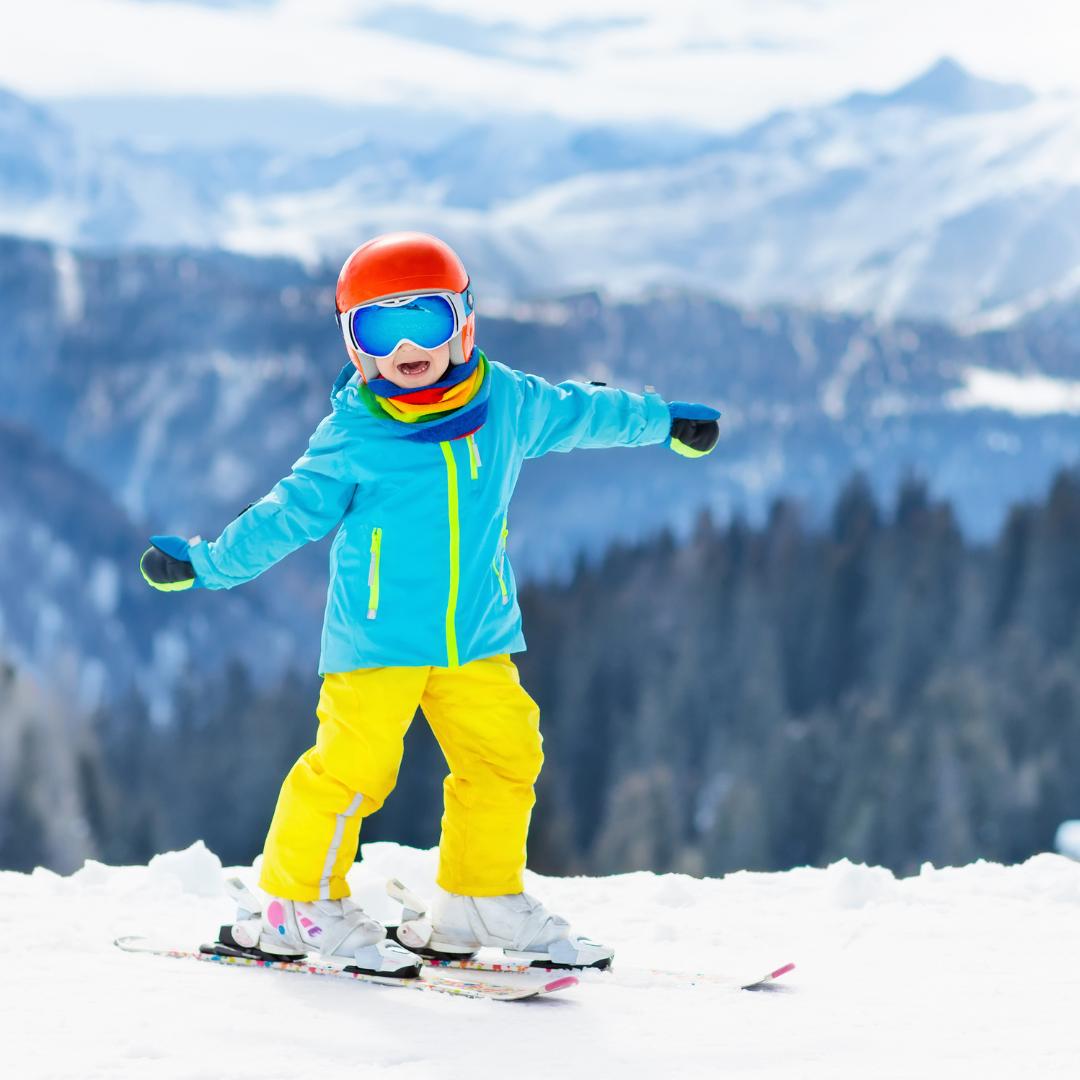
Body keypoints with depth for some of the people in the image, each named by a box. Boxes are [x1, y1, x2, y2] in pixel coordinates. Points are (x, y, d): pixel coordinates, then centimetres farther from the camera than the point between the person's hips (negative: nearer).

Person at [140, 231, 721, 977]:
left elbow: (581, 413, 19)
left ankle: (482, 899, 21)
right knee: (354, 766, -11)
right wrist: (204, 563, -6)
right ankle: (300, 903, 4)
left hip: (478, 637, 5)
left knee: (504, 755, 4)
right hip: (377, 639, -4)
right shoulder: (352, 438, -7)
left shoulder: (509, 405, 3)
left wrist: (664, 422, 31)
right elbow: (289, 515, -2)